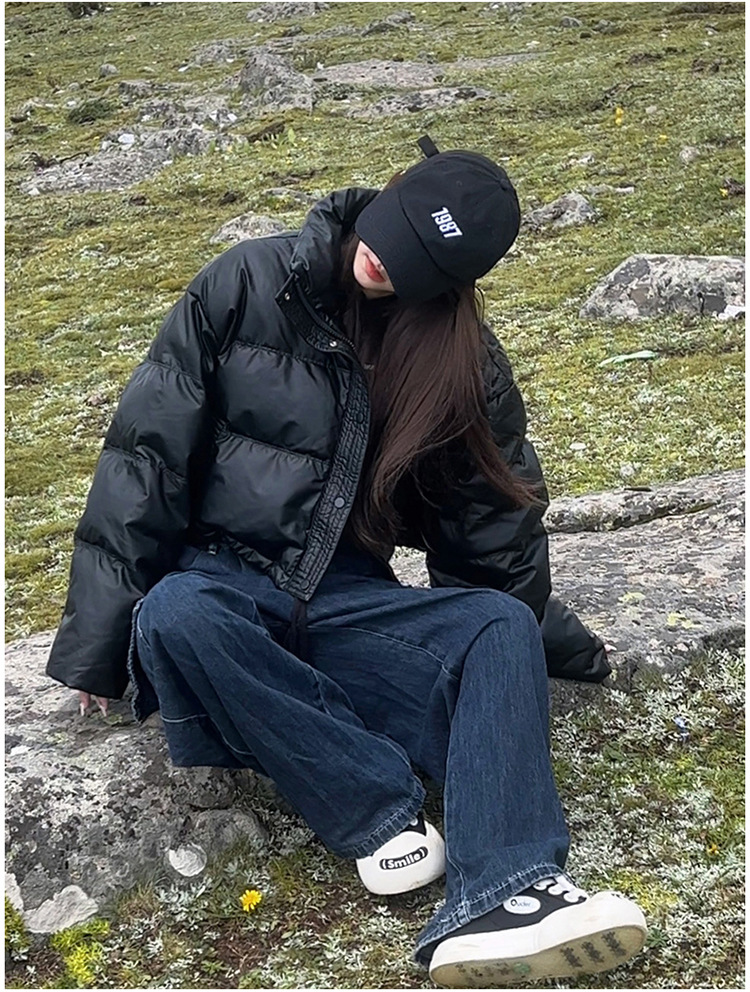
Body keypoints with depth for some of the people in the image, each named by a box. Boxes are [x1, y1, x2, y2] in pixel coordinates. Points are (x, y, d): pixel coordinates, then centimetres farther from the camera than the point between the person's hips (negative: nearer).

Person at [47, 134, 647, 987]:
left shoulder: (459, 356, 1)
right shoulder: (248, 286, -6)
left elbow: (493, 516, 12)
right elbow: (149, 449, -7)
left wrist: (541, 640, 17)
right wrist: (103, 633, -9)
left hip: (349, 600, 2)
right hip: (221, 584, -2)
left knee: (503, 626, -24)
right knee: (175, 616, -36)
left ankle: (499, 900, -41)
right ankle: (380, 810, -25)